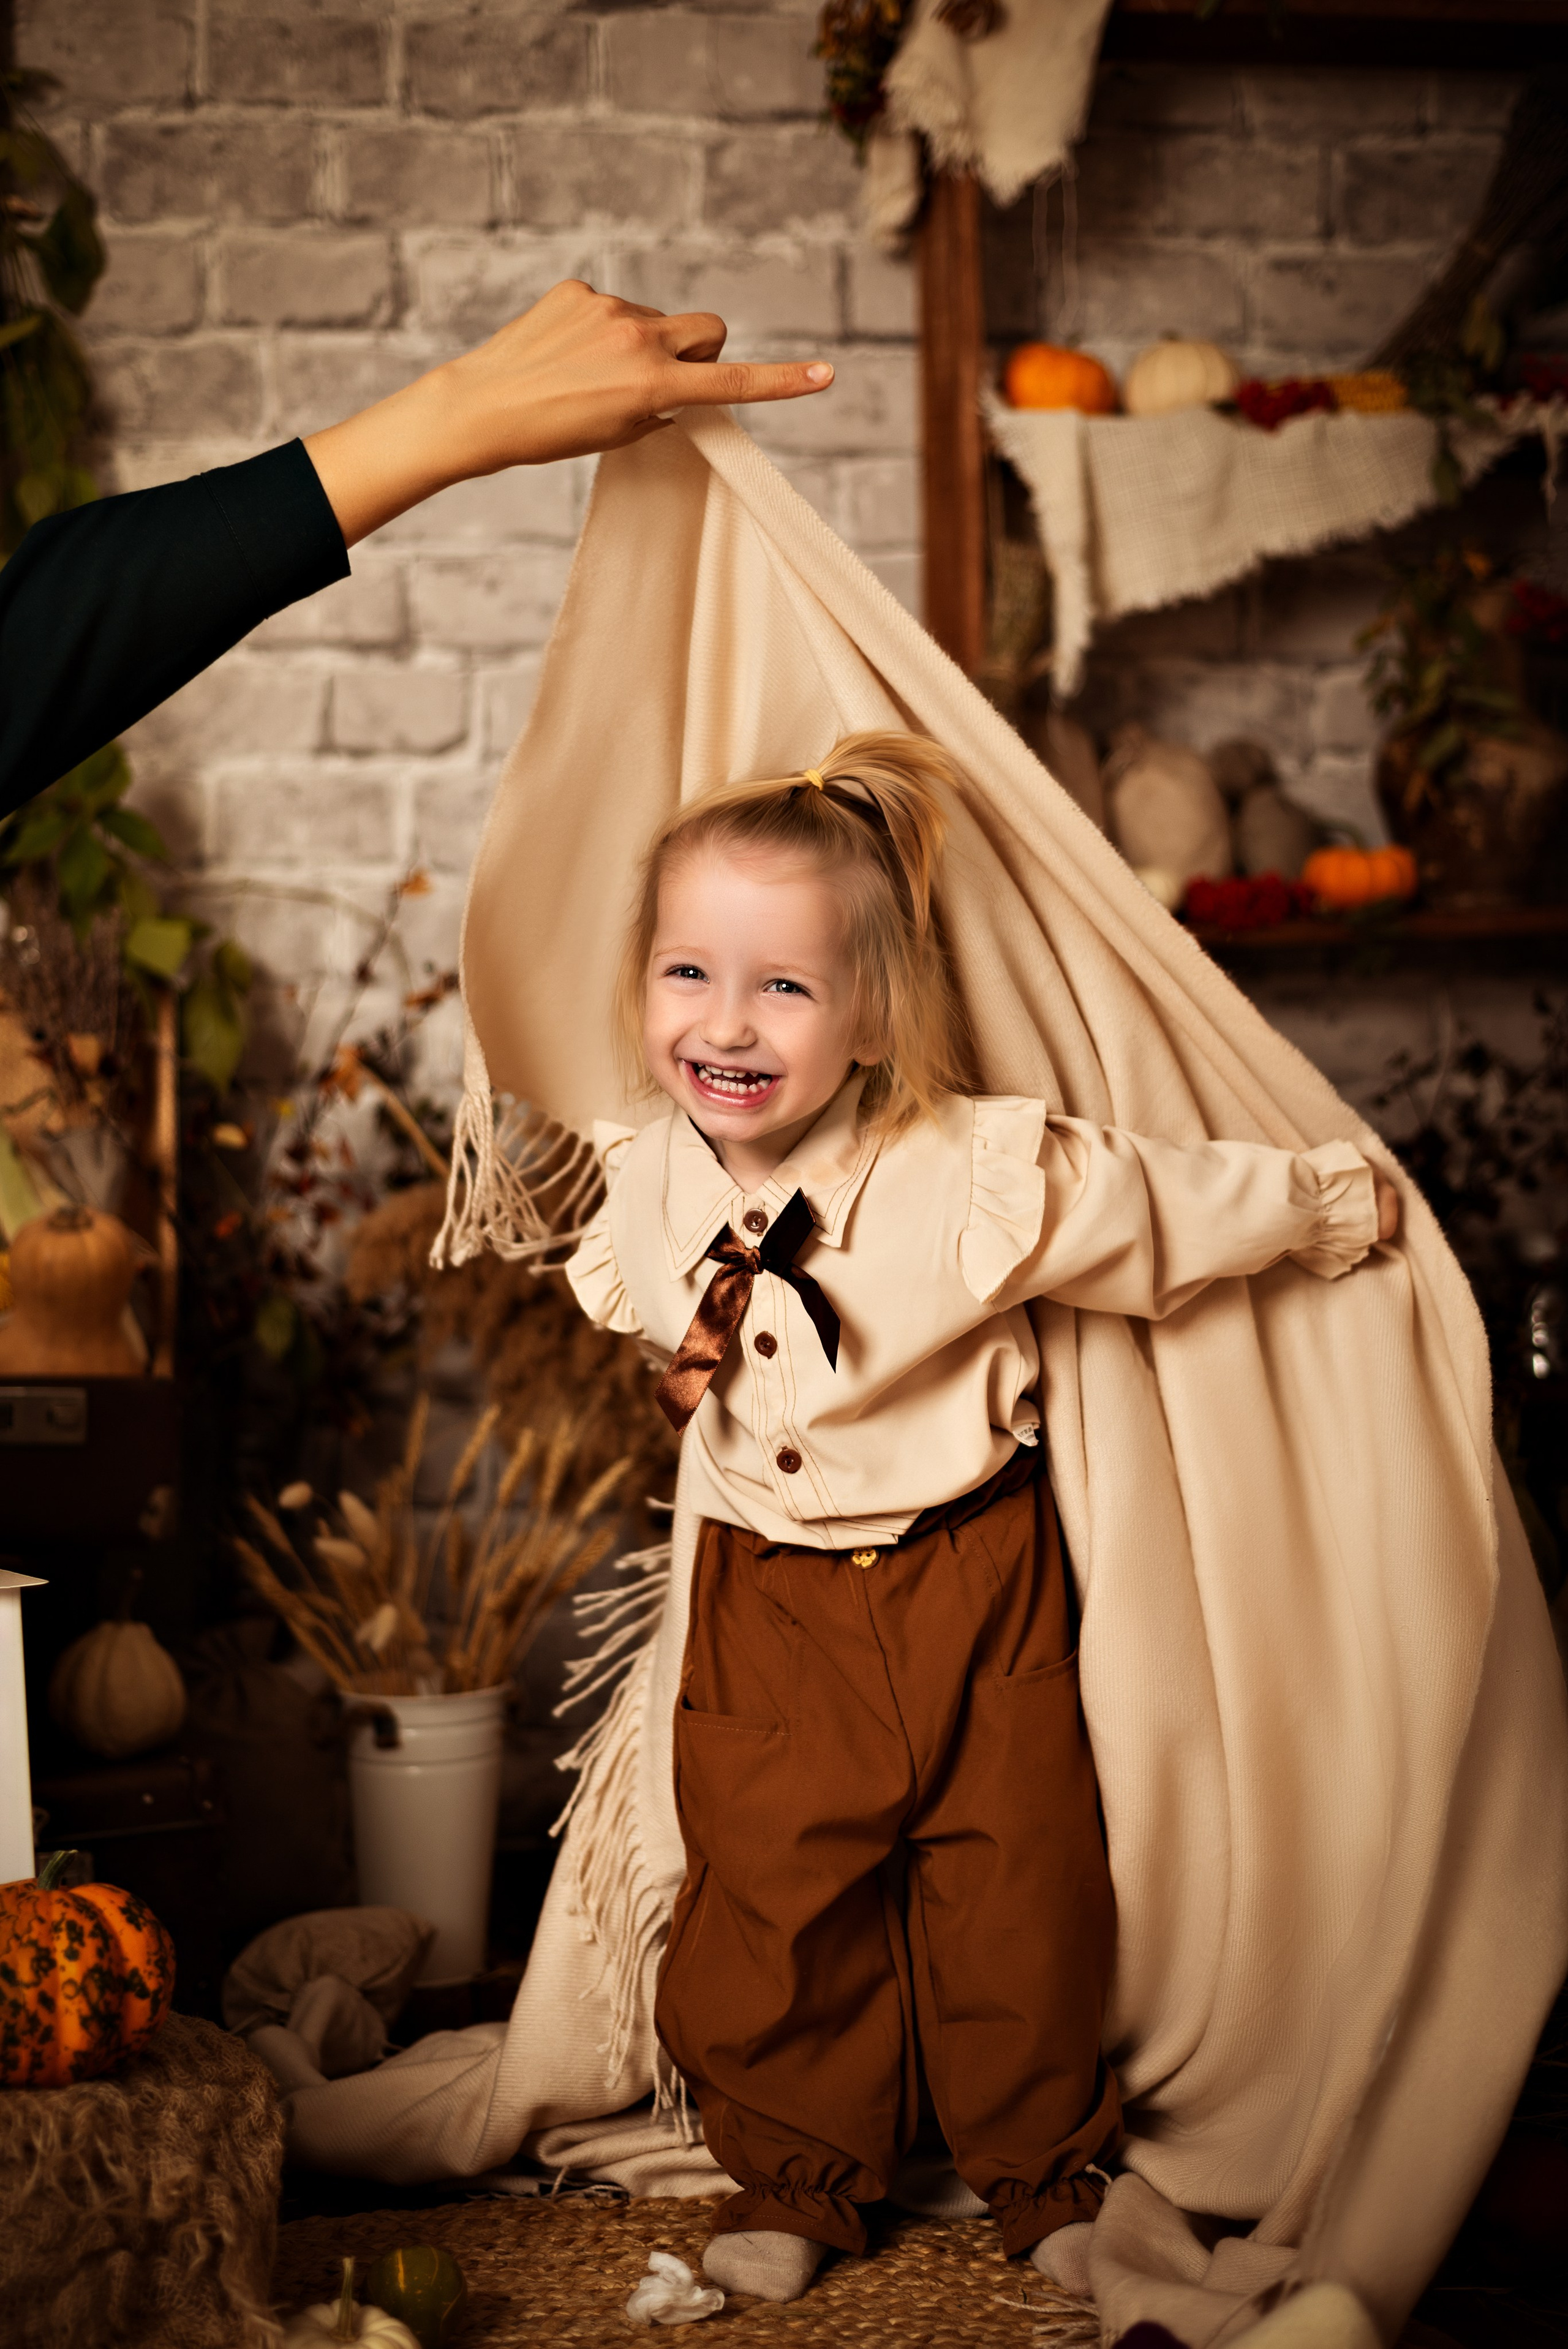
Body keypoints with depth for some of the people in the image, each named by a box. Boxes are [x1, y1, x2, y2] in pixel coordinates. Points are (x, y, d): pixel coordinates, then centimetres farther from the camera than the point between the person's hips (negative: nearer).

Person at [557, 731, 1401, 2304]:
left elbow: (1178, 1199, -8)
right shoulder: (642, 1188, -9)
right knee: (769, 1893, 6)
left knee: (1017, 1891, 9)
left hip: (969, 1581, -2)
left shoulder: (981, 1175, -22)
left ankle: (1045, 2170, 32)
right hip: (766, 1598, 3)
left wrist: (1333, 1201, 2)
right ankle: (797, 2179, 28)